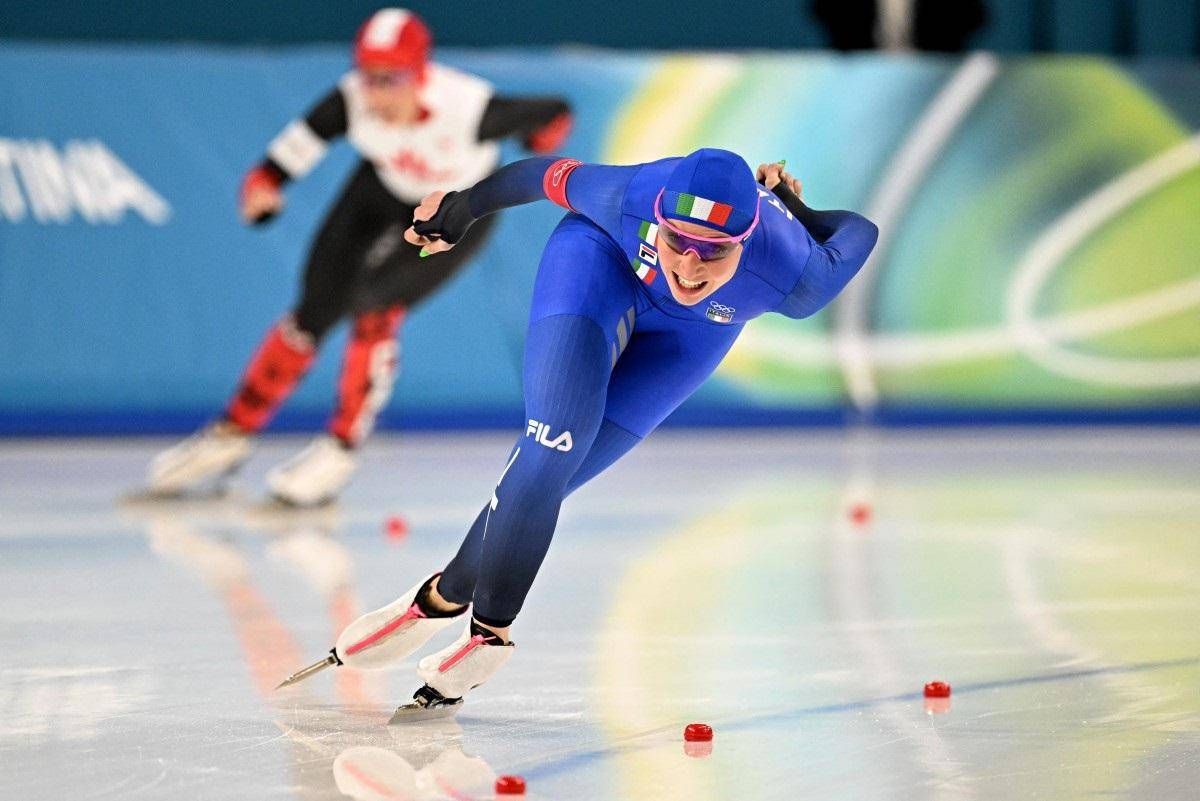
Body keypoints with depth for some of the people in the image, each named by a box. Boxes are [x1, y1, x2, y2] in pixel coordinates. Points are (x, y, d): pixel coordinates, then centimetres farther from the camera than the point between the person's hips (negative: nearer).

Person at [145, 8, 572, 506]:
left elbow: (553, 114, -25)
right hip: (383, 192, 4)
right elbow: (304, 139, -20)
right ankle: (234, 433, 17)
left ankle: (340, 452, -7)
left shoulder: (470, 110, -38)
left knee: (373, 308, -22)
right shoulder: (352, 102, -30)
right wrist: (266, 181, -38)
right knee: (314, 312, 1)